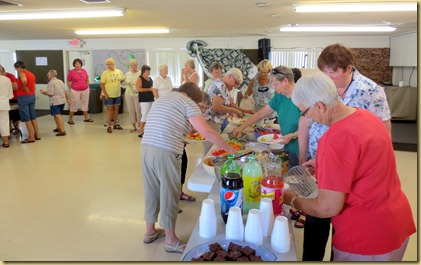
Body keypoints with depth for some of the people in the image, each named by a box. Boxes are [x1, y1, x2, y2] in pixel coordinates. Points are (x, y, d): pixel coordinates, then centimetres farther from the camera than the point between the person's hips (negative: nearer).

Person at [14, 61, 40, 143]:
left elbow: (24, 80, -31)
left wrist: (24, 88, -16)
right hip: (32, 96, 8)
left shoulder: (21, 73, -9)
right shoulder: (32, 74, 15)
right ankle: (37, 135, 14)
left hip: (23, 97, -8)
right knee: (33, 116, 12)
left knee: (26, 118, -3)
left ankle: (31, 137, -2)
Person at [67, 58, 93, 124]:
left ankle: (86, 118, 21)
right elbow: (68, 81, 0)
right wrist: (71, 88, -5)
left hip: (85, 90, 4)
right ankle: (70, 119, 9)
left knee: (85, 104, 11)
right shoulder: (71, 72, -6)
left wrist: (87, 86, 8)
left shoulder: (84, 71, 4)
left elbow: (87, 79, 16)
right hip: (75, 91, -4)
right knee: (74, 104, 0)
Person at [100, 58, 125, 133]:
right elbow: (102, 84, -10)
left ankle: (115, 124, 24)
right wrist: (105, 93, -15)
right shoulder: (105, 73, -9)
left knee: (116, 109, 12)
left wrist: (118, 84, 8)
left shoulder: (119, 72, 3)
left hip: (117, 94, 5)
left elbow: (122, 79, 20)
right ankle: (109, 126, 4)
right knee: (109, 110, -2)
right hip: (109, 95, -5)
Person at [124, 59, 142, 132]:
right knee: (131, 111, 6)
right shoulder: (127, 74, 12)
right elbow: (126, 84, 19)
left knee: (138, 111, -3)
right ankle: (134, 127, 15)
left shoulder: (140, 74, -4)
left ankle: (139, 126, 8)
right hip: (128, 95, 5)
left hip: (137, 95, -5)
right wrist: (125, 94, 16)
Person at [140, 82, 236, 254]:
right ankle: (171, 240, 21)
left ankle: (150, 231, 37)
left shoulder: (159, 100, 24)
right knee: (169, 195, 6)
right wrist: (228, 148, 0)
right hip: (166, 153, -7)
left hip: (146, 148, 8)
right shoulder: (187, 102, 0)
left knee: (152, 192, 20)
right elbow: (206, 132, -8)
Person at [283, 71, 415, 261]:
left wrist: (292, 200, -8)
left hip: (367, 240, -8)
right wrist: (322, 165, 14)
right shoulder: (367, 116, -1)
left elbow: (328, 208, -24)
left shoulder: (336, 139, -28)